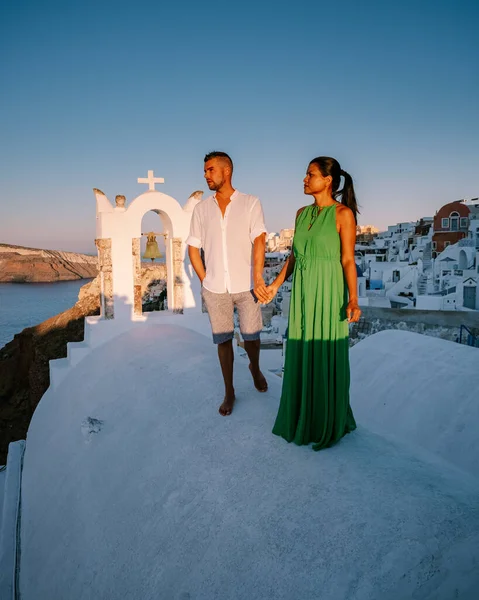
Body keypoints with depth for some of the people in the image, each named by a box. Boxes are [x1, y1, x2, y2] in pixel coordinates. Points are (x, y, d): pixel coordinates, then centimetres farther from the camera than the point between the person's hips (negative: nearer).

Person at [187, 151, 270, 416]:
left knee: (251, 335, 7)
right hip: (215, 288, 2)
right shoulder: (201, 208, 6)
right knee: (223, 340, 8)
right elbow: (193, 248, 9)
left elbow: (259, 240, -12)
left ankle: (255, 368, 40)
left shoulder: (250, 203, -2)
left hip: (245, 286, -2)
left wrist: (258, 279, -23)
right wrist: (205, 281, 3)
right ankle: (229, 392, 24)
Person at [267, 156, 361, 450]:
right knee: (301, 355, 13)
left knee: (326, 357, 3)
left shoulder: (343, 213, -8)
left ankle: (328, 425, 23)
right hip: (302, 291, 6)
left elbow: (348, 260, -13)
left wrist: (353, 299, -23)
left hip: (329, 293, -6)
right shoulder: (302, 213, 10)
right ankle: (303, 418, 31)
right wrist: (276, 284, 16)